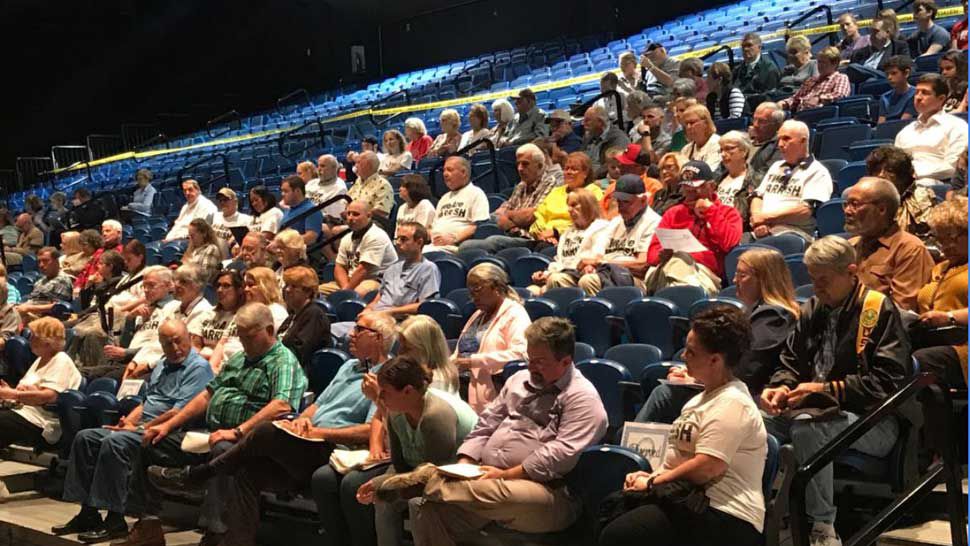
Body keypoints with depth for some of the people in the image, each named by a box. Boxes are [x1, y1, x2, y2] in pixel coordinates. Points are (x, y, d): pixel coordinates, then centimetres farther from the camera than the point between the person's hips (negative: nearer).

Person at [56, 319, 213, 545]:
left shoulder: (198, 368, -10)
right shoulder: (162, 365, 21)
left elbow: (179, 413, -18)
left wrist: (139, 428, -14)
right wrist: (128, 422, 5)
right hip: (143, 428, 10)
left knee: (114, 443, -30)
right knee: (85, 438, 0)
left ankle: (115, 521, -27)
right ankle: (88, 513, -3)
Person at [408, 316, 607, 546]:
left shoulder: (583, 398, -3)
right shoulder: (520, 380, 22)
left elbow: (563, 453, -15)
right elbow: (485, 426, 21)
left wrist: (506, 475, -18)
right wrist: (464, 463, 3)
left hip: (542, 489, -7)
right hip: (488, 477, 7)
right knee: (428, 508, -21)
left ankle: (424, 481, -23)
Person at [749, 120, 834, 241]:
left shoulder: (817, 172, 3)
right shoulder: (776, 166, 27)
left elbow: (806, 210, -10)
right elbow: (758, 196, 21)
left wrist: (767, 217, -8)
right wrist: (758, 220, -1)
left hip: (793, 234, -6)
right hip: (762, 232, 6)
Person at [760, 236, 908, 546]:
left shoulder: (880, 310, -4)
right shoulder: (813, 309, 14)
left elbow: (888, 380, -13)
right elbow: (791, 361, 21)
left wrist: (827, 389, -17)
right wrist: (781, 387, -2)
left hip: (873, 421, -6)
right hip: (814, 409, 6)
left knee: (806, 426, -36)